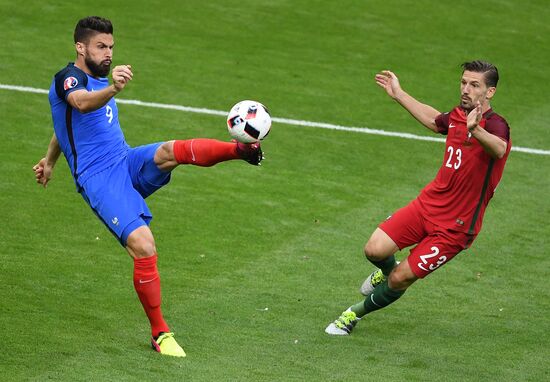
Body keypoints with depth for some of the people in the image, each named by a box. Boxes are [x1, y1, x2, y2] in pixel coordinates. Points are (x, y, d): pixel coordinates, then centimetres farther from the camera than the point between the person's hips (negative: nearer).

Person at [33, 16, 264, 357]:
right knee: (143, 246, -22)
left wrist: (50, 161, 53)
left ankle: (242, 149, -44)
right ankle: (160, 334, -11)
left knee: (171, 152, -28)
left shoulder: (98, 82, 21)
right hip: (99, 180, -7)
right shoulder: (68, 78, -7)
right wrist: (112, 89, -54)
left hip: (128, 163, 7)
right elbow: (82, 103, -33)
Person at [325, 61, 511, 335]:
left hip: (455, 226, -6)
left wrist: (475, 130, -68)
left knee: (399, 280, -2)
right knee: (375, 250, -9)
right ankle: (387, 271, 28)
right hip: (429, 202, 6)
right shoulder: (457, 116, 3)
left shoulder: (495, 126, -20)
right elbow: (435, 120, 30)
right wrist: (399, 95, 34)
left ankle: (355, 313, 25)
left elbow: (499, 149, -47)